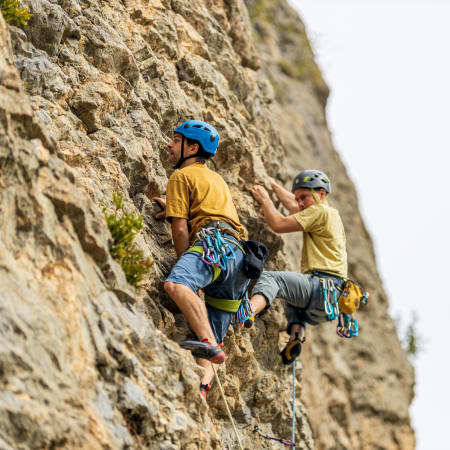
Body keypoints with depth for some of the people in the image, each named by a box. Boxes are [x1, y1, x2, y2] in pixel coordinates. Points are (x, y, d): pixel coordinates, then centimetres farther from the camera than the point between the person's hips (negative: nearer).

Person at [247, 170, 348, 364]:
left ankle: (248, 310, -53)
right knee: (293, 300, 40)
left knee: (269, 278, -26)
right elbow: (293, 206, 43)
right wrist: (273, 184, 51)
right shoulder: (331, 215, 26)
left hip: (322, 289, -10)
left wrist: (265, 200, 6)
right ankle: (296, 335, 13)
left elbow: (279, 224, -9)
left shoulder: (320, 212, -4)